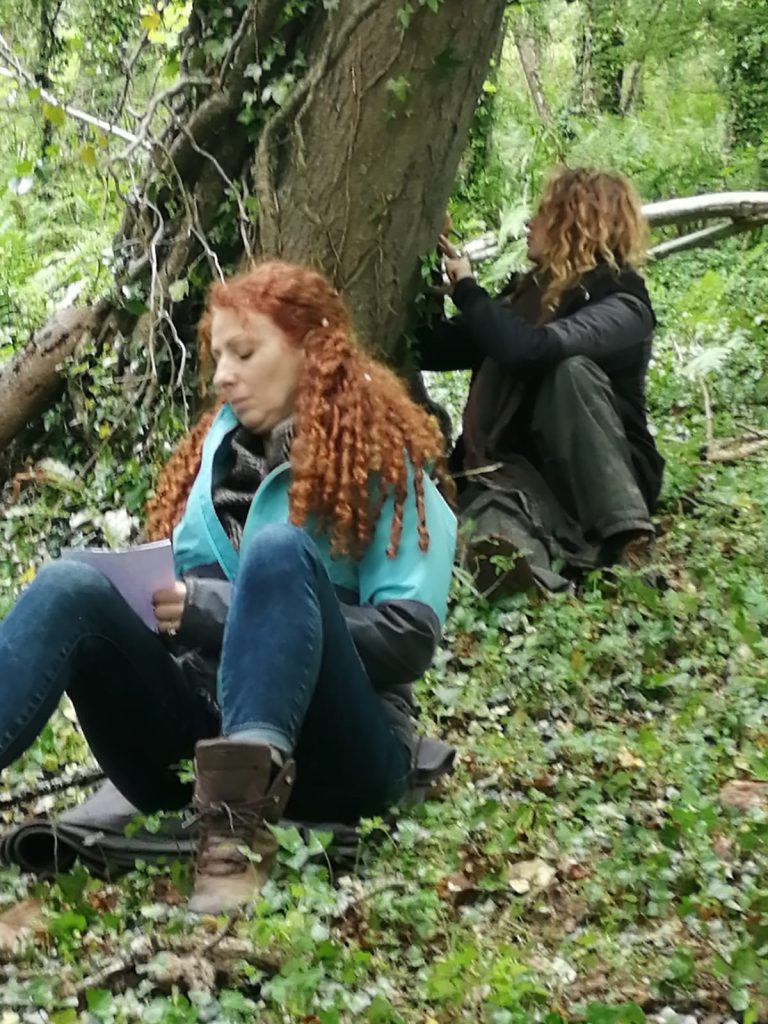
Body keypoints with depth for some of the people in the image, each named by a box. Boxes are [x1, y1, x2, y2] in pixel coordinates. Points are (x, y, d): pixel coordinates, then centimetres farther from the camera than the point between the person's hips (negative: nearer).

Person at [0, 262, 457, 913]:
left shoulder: (387, 462, 2)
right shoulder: (215, 447, 18)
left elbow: (409, 638, -9)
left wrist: (225, 612, -15)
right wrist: (154, 601, -5)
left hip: (335, 752, -4)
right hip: (195, 741, 4)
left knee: (277, 549, -29)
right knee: (73, 586, -20)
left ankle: (241, 823, -46)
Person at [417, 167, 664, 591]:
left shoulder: (622, 307, -12)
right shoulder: (528, 291, 10)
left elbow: (531, 349, -31)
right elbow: (433, 350, 14)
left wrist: (467, 289, -15)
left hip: (605, 486, -4)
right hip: (520, 470, 4)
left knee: (571, 369, -30)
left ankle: (622, 535, -32)